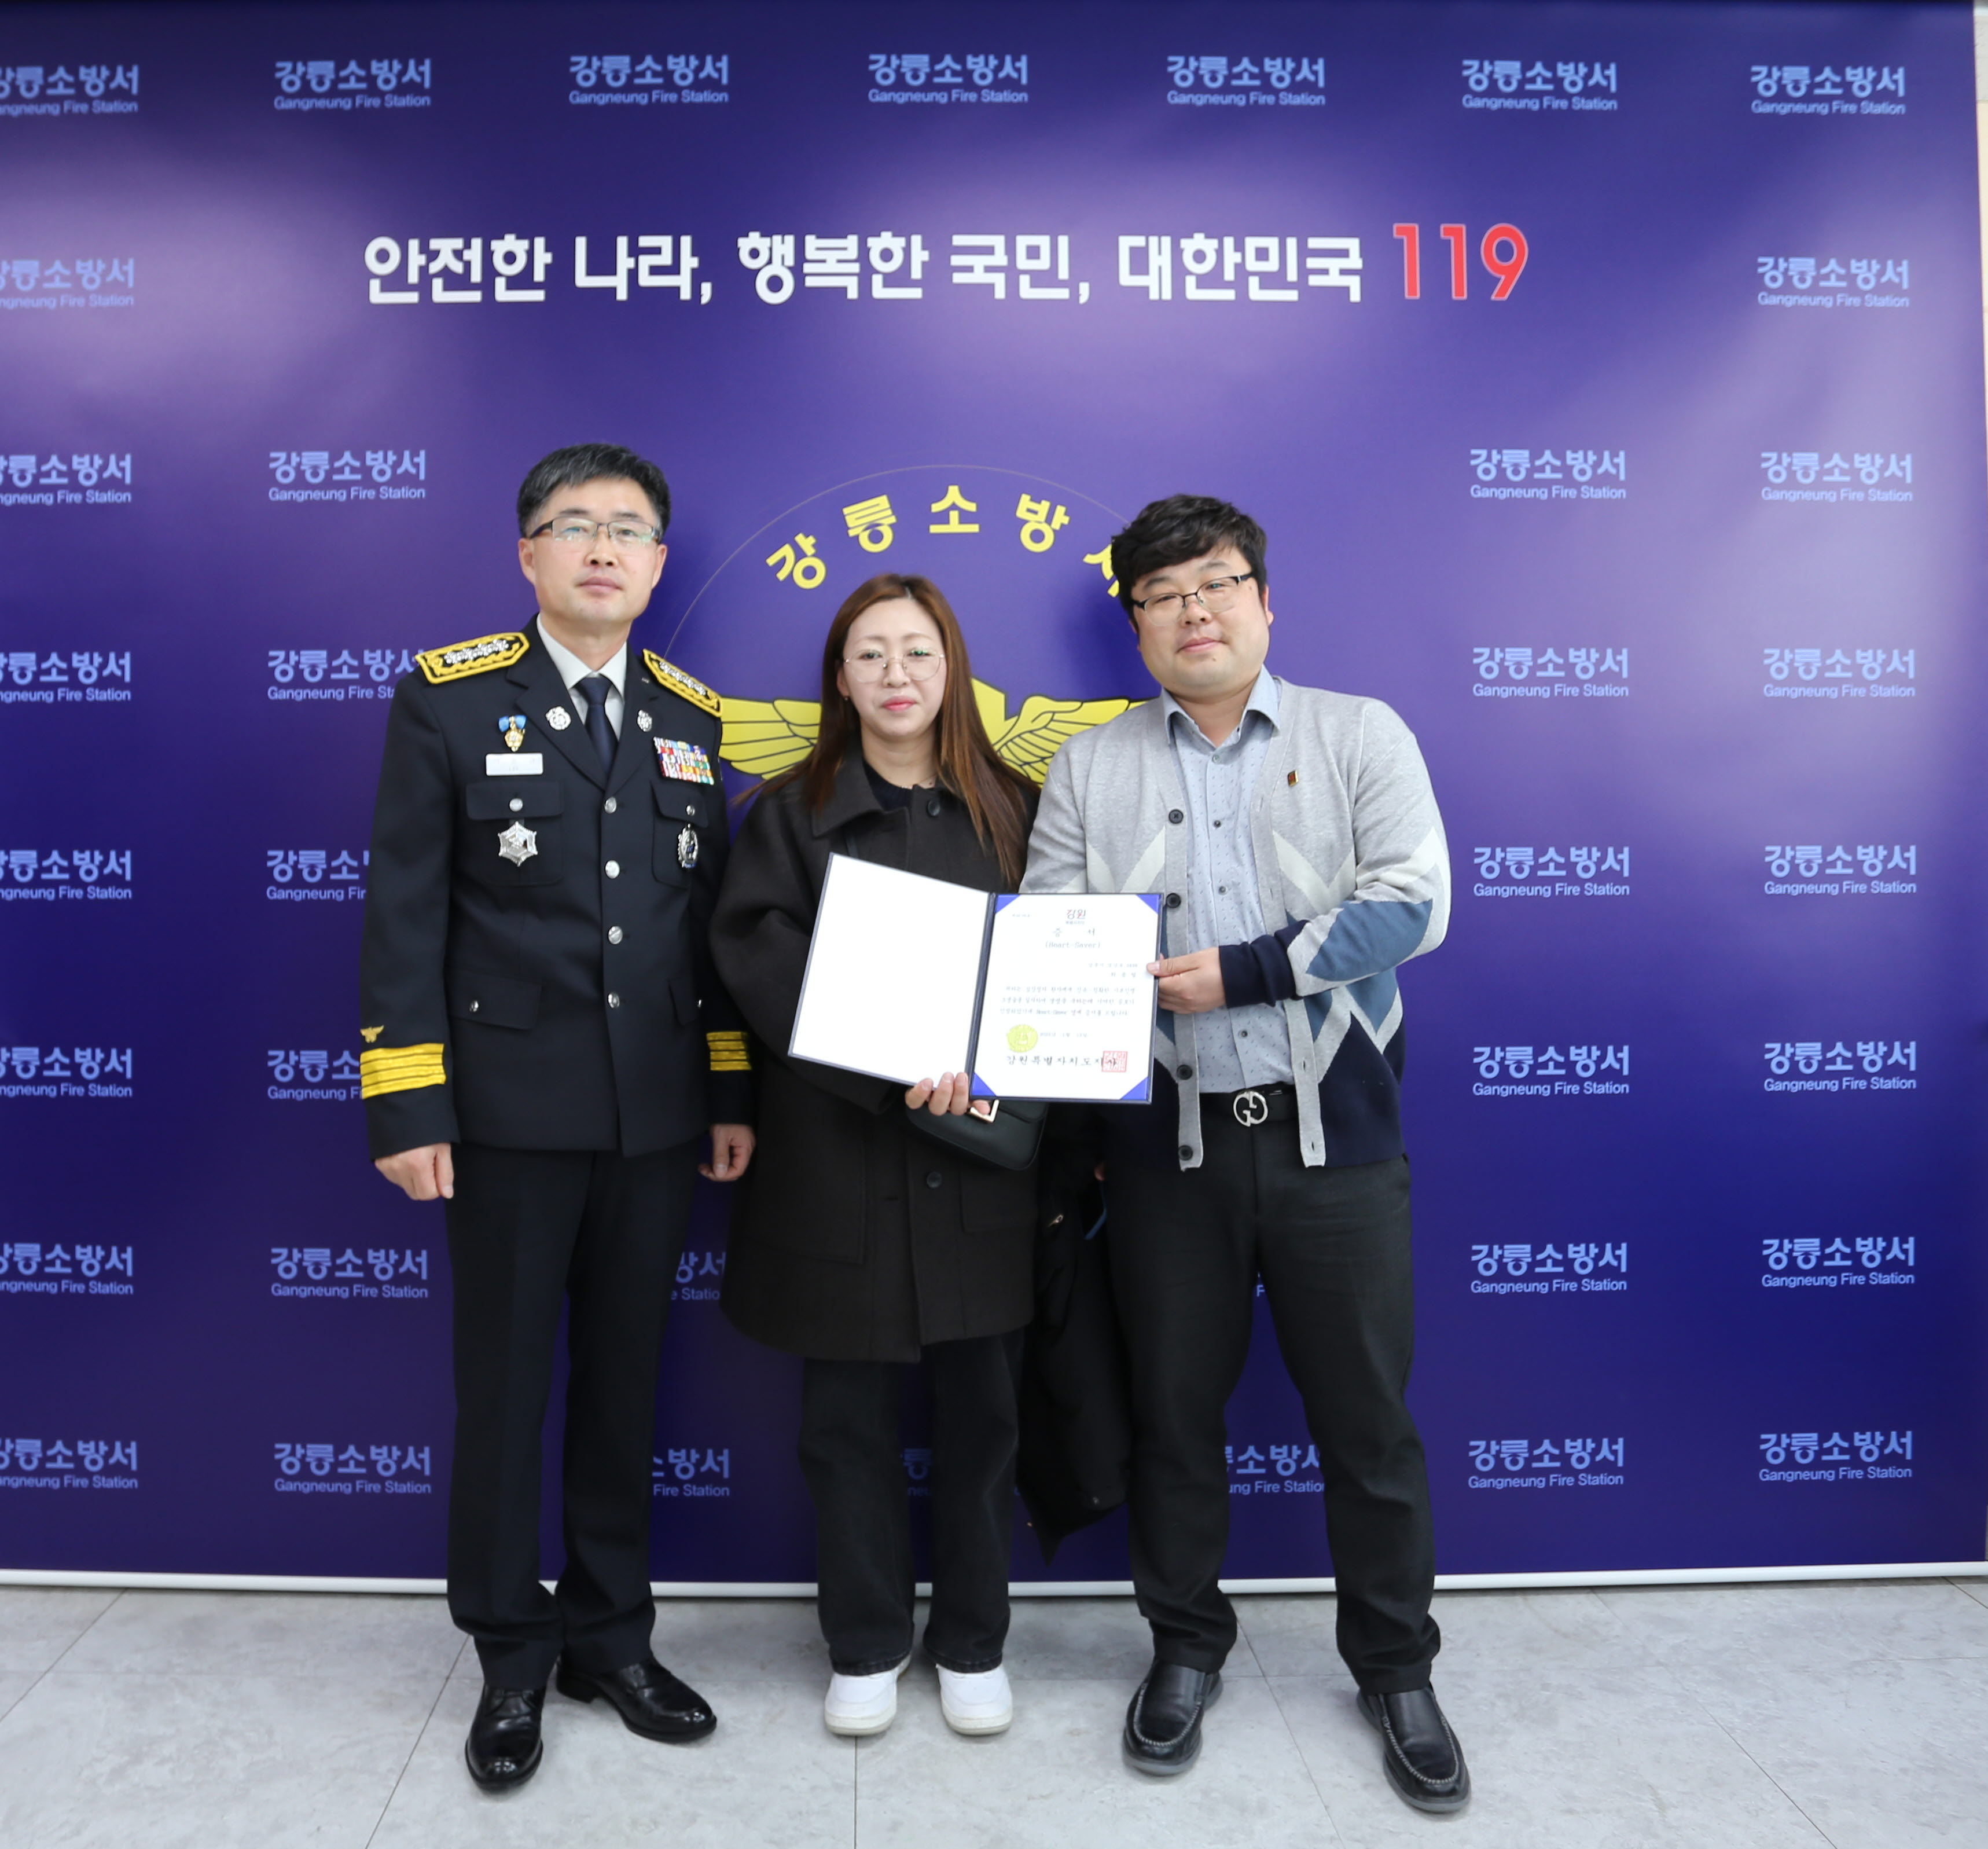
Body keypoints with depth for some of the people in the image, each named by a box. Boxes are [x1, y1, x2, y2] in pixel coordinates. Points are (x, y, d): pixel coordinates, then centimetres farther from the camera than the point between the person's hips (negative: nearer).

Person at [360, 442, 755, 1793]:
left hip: (656, 1117, 3)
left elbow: (711, 919, 10)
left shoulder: (693, 719, 9)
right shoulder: (450, 699, -1)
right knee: (503, 1385, 9)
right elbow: (404, 915, -5)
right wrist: (407, 1104, -10)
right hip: (511, 1109, -3)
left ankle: (610, 1632, 33)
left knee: (624, 1378, 14)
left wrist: (734, 1094, 6)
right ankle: (511, 1657, 29)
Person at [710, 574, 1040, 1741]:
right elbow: (762, 960, -9)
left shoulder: (1013, 811, 8)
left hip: (983, 1156, 1)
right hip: (840, 1155, 0)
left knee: (982, 1411, 10)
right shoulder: (792, 814, 4)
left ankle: (973, 1642, 30)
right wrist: (895, 1070, -21)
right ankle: (867, 1645, 30)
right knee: (850, 1416, 10)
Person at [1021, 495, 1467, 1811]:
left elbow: (1410, 904, -10)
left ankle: (1398, 1673, 32)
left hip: (1334, 1128, -1)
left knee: (1369, 1417, 10)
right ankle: (1187, 1649, 36)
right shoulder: (1090, 769, 8)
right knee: (1174, 1410, 13)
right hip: (1171, 1139, 2)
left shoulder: (1361, 736, 3)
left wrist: (1239, 973, -16)